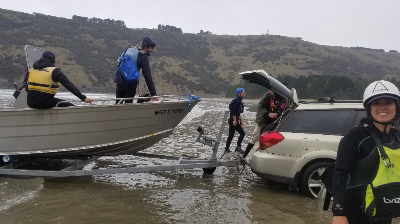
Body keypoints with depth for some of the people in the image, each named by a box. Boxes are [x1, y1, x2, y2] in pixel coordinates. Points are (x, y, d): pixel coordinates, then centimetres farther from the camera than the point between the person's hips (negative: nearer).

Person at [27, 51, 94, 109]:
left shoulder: (33, 69, 12)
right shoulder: (55, 71, -5)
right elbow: (69, 86, -14)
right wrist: (84, 98, -19)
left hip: (31, 102, 6)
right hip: (44, 102, -6)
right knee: (70, 106, 3)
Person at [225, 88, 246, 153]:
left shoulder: (239, 101, 18)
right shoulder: (237, 101, -14)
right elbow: (233, 111, -24)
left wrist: (241, 120, 24)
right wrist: (235, 120, -24)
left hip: (232, 120, 10)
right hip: (233, 120, -10)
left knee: (231, 135, 13)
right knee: (242, 133, -6)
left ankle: (227, 149, 17)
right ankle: (238, 147, -4)